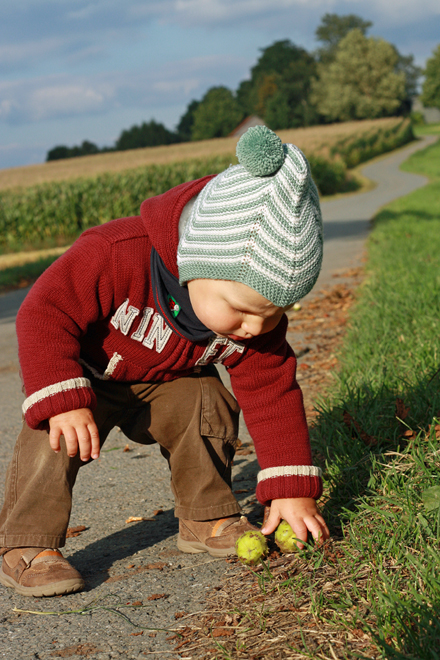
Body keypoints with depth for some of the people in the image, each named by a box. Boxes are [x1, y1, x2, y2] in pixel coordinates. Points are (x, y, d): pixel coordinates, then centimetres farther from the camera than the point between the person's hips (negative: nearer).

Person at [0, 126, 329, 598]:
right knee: (57, 437, -25)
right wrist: (63, 402, -42)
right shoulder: (117, 256, -41)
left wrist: (291, 490, -18)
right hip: (86, 374, -4)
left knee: (209, 409, -18)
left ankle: (206, 519, 2)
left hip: (167, 381, 4)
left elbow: (272, 393, -16)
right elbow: (45, 314, -34)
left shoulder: (258, 324, -24)